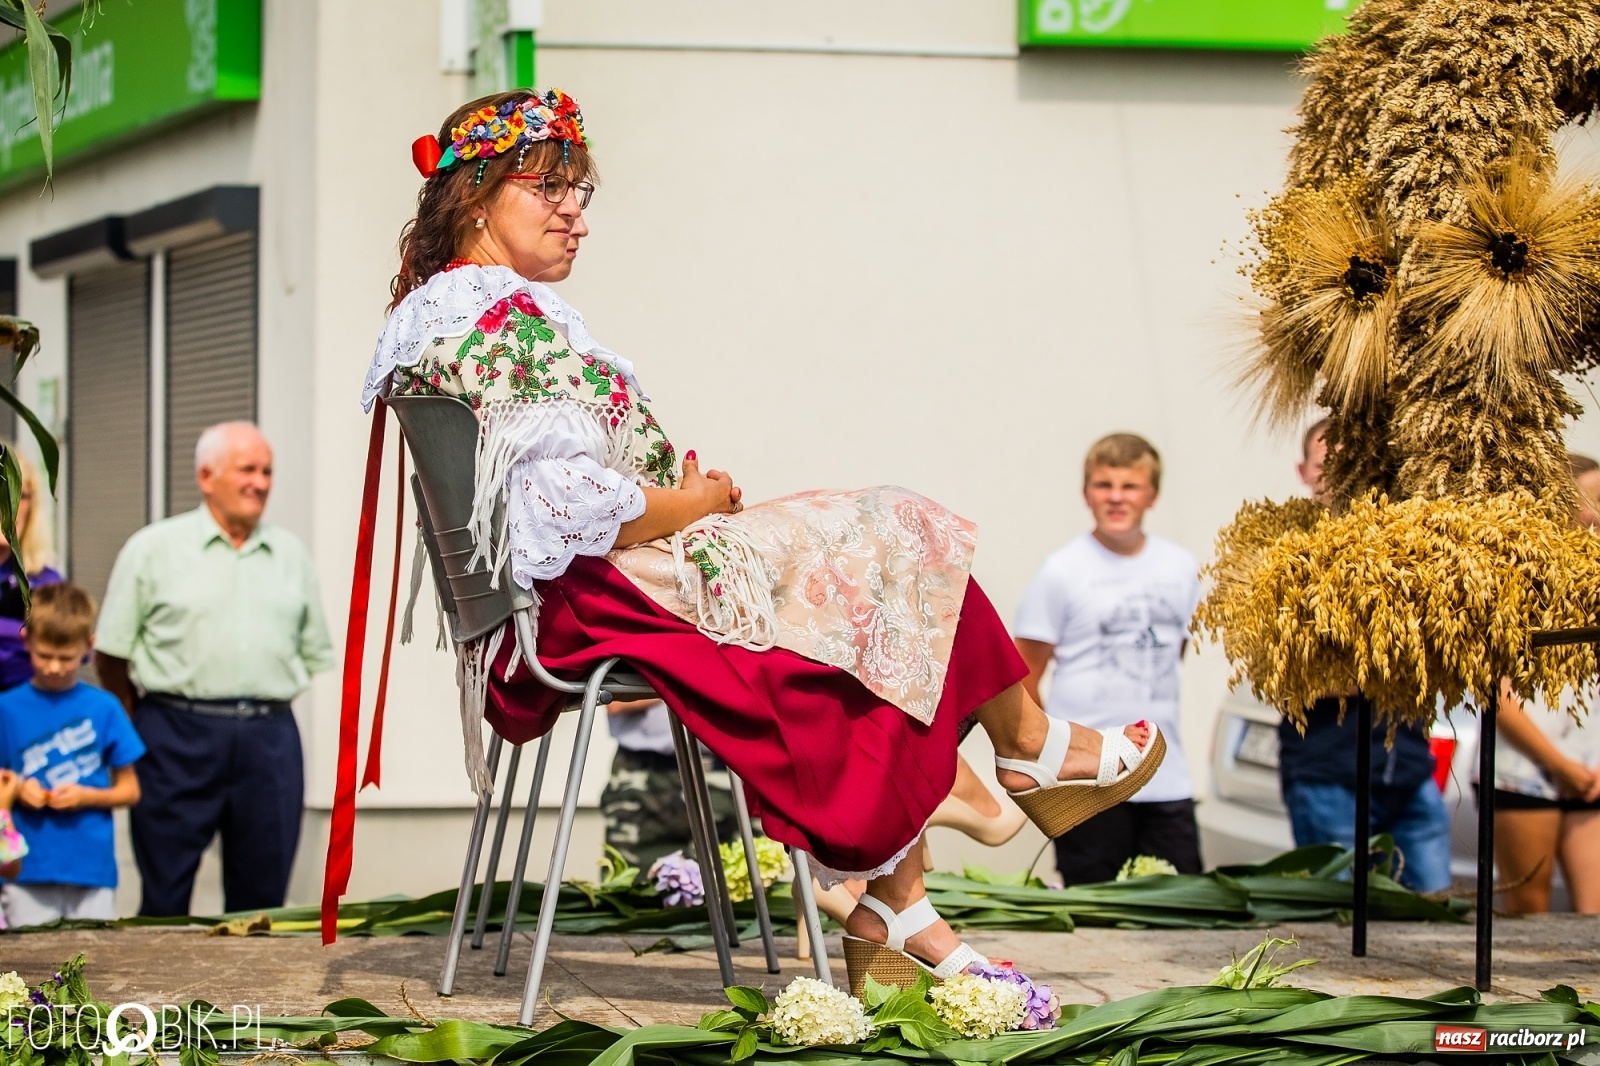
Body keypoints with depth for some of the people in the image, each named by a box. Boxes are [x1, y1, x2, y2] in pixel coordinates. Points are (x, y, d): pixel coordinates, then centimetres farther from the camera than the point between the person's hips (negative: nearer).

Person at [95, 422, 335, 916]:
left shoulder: (291, 554, 13)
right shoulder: (153, 548, 3)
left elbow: (314, 652, 17)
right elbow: (110, 653, 4)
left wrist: (261, 699, 10)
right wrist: (146, 722, 6)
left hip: (269, 739, 3)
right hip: (179, 739, -3)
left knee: (263, 892, 4)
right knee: (165, 895, -3)